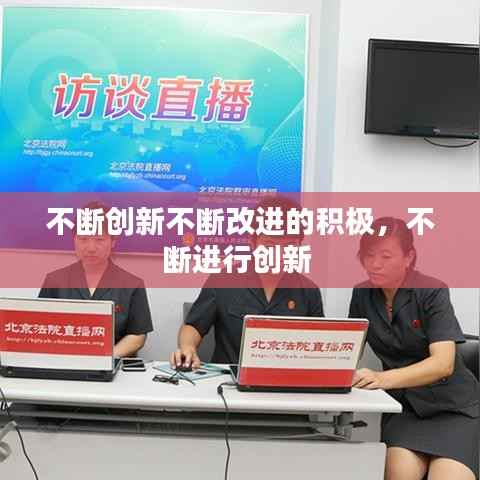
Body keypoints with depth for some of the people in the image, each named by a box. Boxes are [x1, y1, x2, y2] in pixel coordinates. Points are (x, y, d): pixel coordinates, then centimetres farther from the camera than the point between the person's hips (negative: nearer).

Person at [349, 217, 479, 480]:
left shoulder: (432, 292, -14)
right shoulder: (362, 294, 1)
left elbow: (444, 364, -25)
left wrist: (383, 378, -40)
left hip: (452, 406, -2)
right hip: (403, 404, 2)